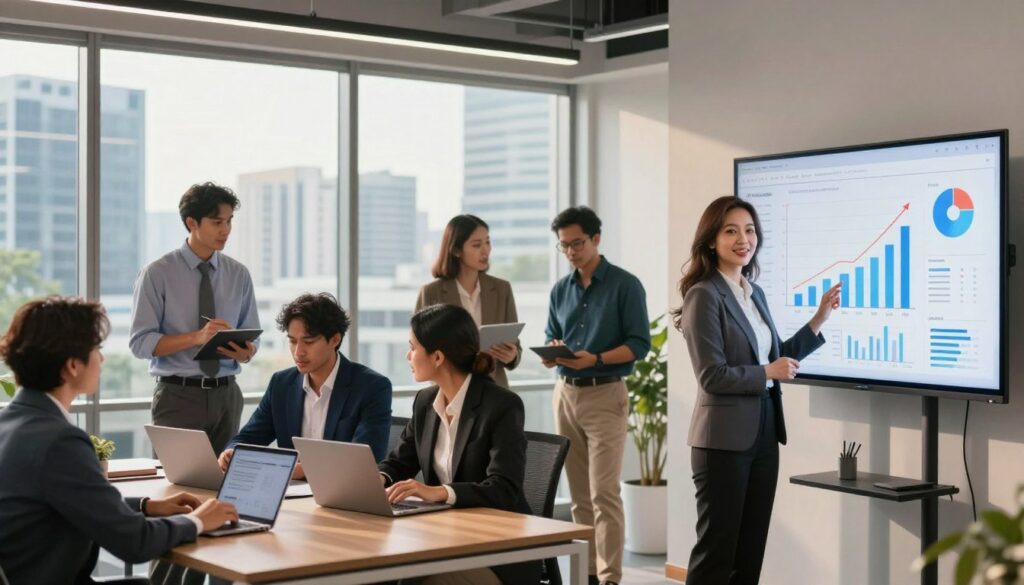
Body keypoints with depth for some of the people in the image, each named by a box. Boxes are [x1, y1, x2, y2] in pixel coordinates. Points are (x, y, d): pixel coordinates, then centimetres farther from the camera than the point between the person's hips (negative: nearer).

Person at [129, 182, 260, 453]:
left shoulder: (239, 274, 6)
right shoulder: (157, 274, -5)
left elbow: (251, 338, 10)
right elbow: (141, 342, -10)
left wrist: (245, 352, -13)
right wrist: (196, 337, -23)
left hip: (226, 396, 3)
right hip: (178, 397, -3)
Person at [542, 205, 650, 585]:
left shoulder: (625, 285, -5)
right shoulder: (560, 290, 11)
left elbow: (639, 343, -9)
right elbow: (551, 338, 15)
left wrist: (596, 359, -22)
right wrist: (552, 352, -9)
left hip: (605, 396, -5)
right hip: (565, 394, 5)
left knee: (603, 493, -9)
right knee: (579, 495, 9)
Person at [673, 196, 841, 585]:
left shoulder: (756, 293, 12)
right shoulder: (704, 295, -13)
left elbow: (775, 357, 16)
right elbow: (712, 377, -19)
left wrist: (821, 317, 12)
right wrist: (768, 373, -9)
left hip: (764, 434, 8)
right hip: (724, 439, -8)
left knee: (750, 552, 13)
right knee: (716, 552, 1)